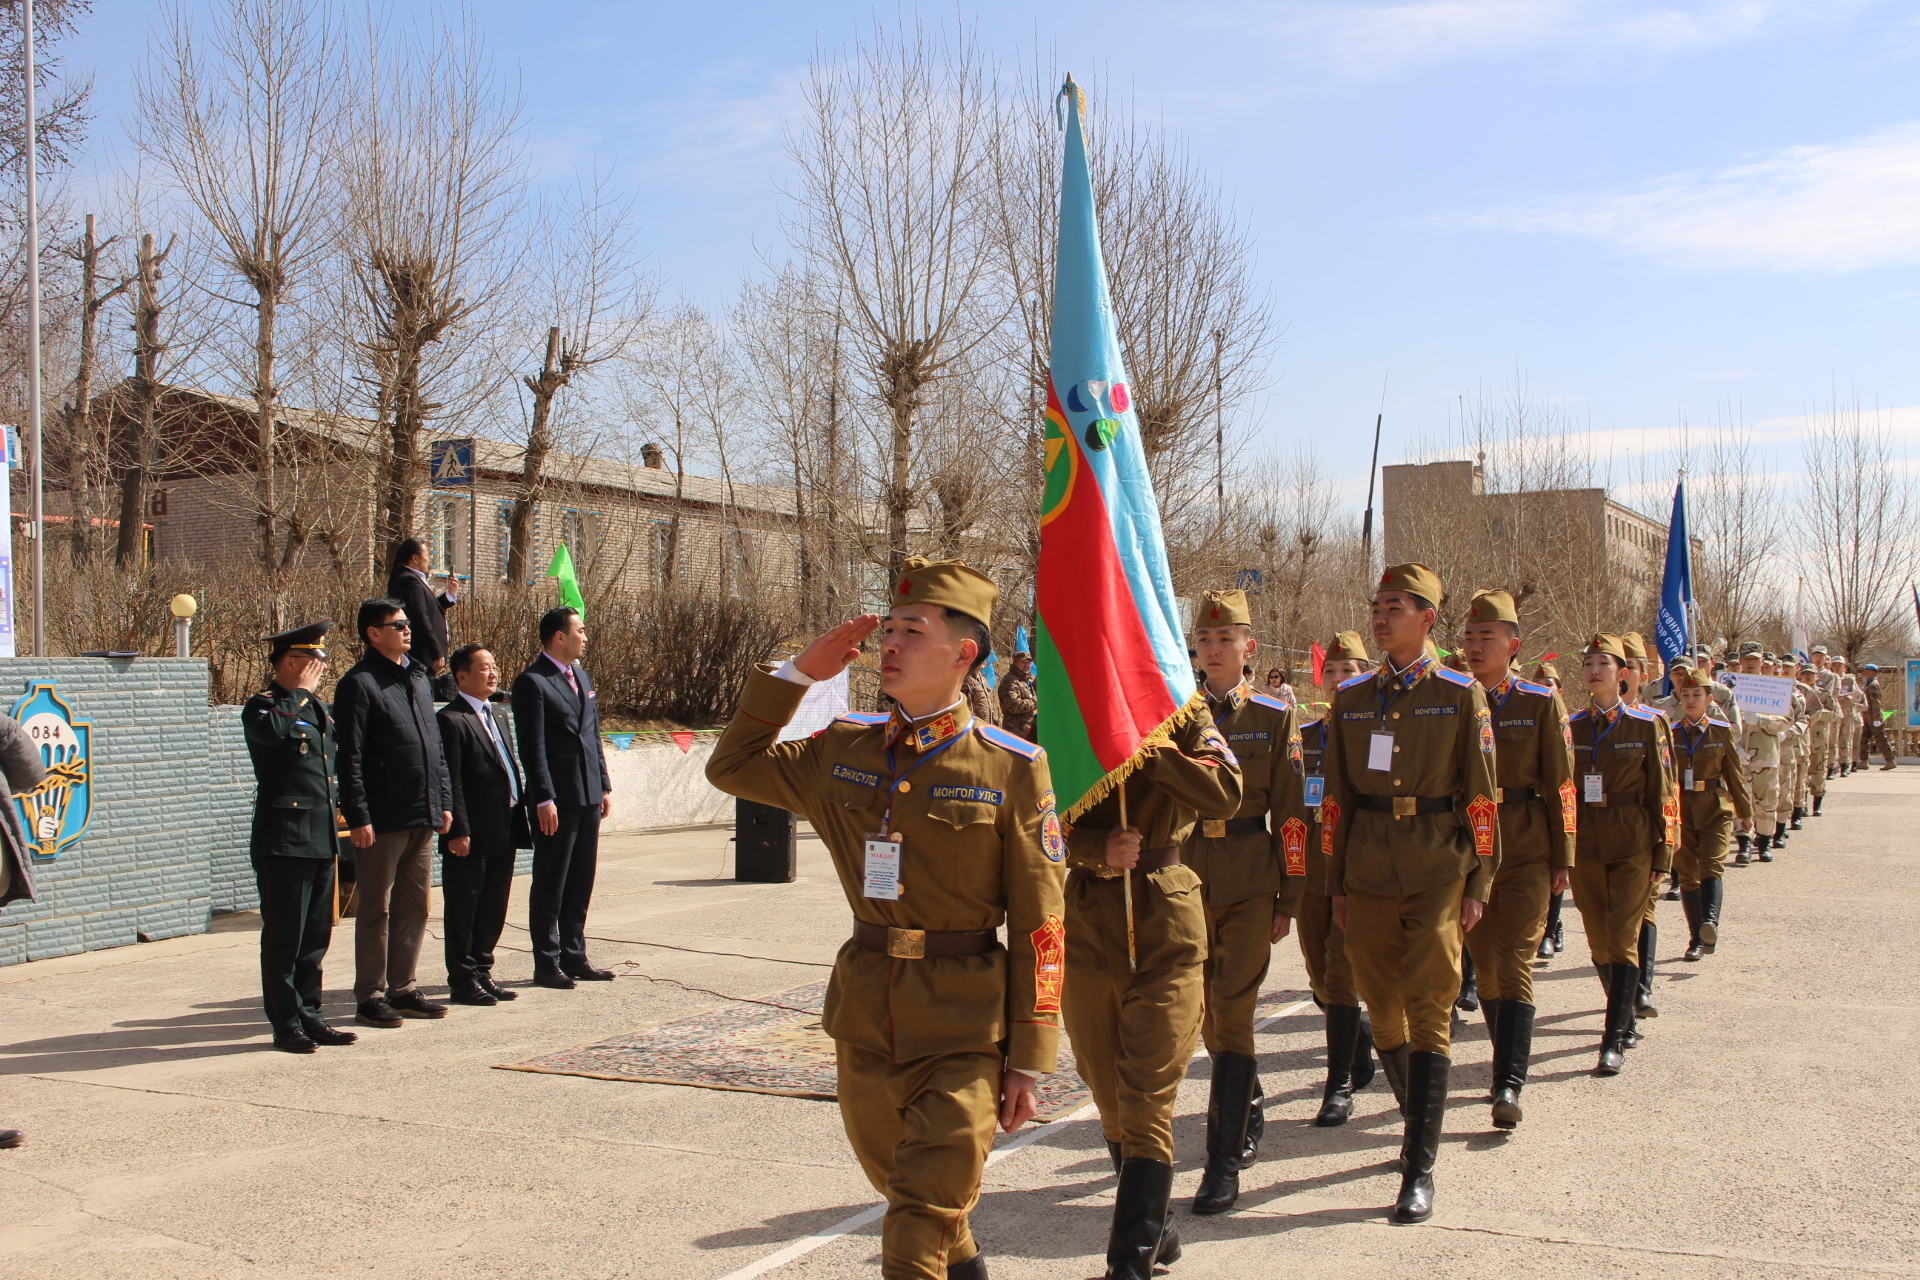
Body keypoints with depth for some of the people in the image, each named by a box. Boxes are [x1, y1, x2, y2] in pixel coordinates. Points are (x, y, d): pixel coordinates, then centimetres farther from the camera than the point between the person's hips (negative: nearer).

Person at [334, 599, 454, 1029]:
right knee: (377, 909, 1)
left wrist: (443, 801, 14)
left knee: (414, 906, 11)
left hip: (422, 816, 7)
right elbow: (350, 758, -12)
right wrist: (358, 817, -17)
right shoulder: (359, 684, -8)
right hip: (383, 818, -7)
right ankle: (371, 995, 9)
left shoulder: (418, 678, 16)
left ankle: (402, 988, 21)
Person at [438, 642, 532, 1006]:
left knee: (494, 907, 14)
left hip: (504, 831, 8)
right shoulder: (452, 720, -11)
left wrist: (519, 817, 14)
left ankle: (482, 972, 24)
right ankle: (462, 980, 11)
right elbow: (451, 782, -15)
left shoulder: (497, 716, 18)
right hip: (472, 835, -8)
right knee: (464, 908, 3)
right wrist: (458, 831, -19)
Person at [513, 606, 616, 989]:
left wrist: (604, 786, 15)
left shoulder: (581, 677, 16)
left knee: (581, 881, 12)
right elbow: (533, 747, -15)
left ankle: (574, 957, 21)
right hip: (557, 800, -8)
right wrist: (544, 799, -19)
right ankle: (547, 964, 8)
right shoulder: (532, 682, -10)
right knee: (550, 884, 1)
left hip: (588, 798, 8)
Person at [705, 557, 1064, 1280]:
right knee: (902, 1189, 22)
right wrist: (799, 673, 5)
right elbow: (732, 767, 14)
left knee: (923, 1217, -7)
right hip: (866, 1016, 5)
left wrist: (1028, 1061, -8)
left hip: (963, 1029, -5)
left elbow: (1038, 926, -8)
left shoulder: (1011, 768, -9)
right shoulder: (846, 750, 5)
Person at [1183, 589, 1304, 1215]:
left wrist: (1289, 900, -3)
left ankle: (1225, 1160, 1)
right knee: (1205, 1013, 13)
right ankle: (1250, 1104, 40)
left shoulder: (1274, 716, -1)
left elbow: (1290, 815, -1)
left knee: (1231, 1012, -6)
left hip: (1250, 884, -3)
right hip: (1187, 876, 3)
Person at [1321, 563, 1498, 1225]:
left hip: (1437, 873, -4)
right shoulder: (1351, 698, 8)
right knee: (1383, 1010, 10)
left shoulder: (1461, 696, -1)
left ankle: (1420, 1169, -5)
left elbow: (1480, 796, 0)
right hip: (1369, 876, 4)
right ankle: (1418, 1122, 32)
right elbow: (1336, 796, 11)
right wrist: (1336, 885, 9)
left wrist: (1478, 885, -3)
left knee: (1427, 1010, -7)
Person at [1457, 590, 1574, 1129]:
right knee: (1485, 966, 10)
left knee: (1514, 965, -10)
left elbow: (1560, 782, 0)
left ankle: (1509, 1085, -13)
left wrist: (1563, 857, -3)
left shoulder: (1540, 702, -1)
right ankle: (1511, 1062, 27)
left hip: (1525, 852, -3)